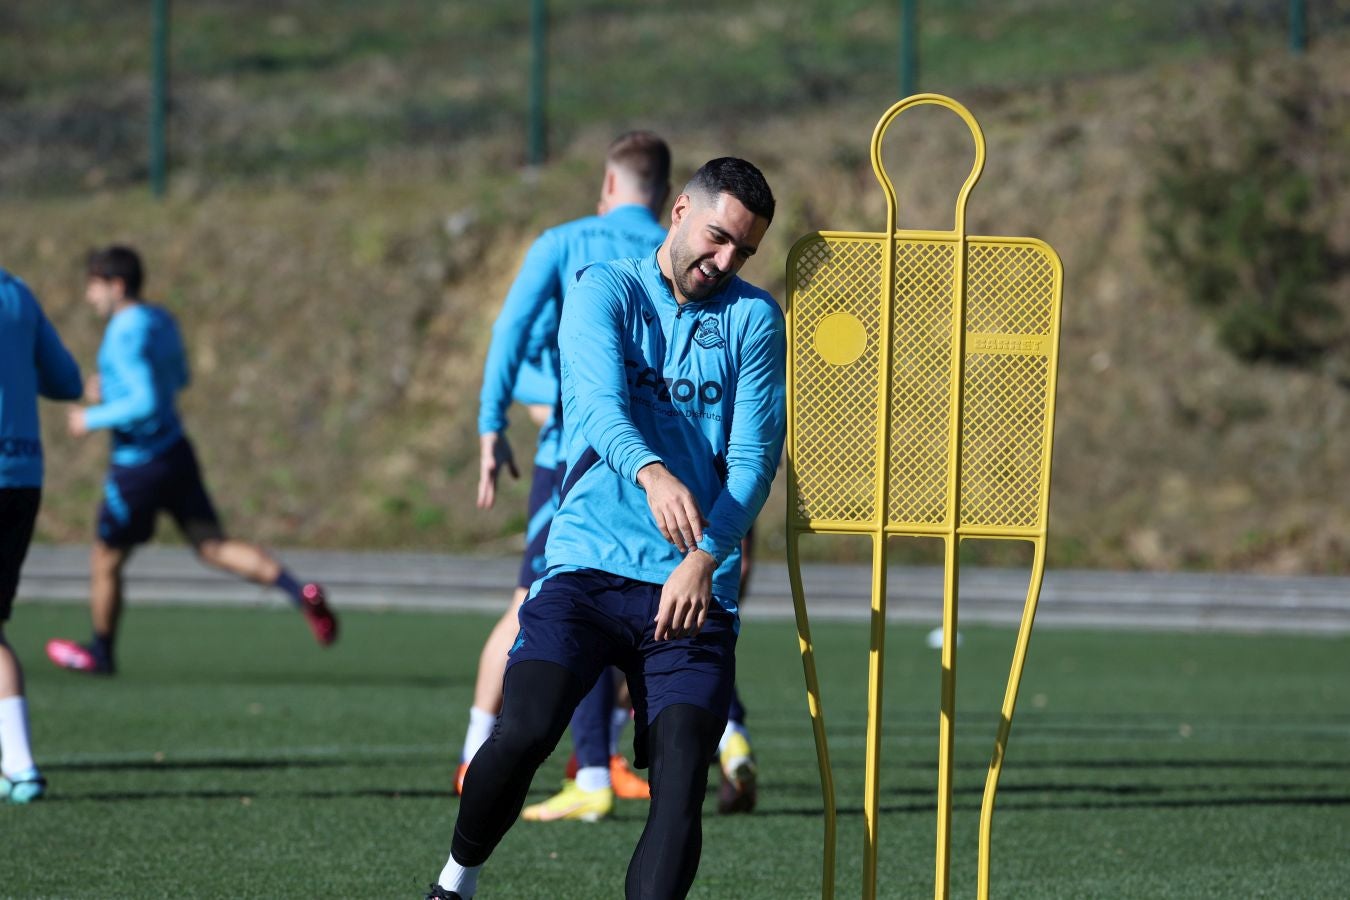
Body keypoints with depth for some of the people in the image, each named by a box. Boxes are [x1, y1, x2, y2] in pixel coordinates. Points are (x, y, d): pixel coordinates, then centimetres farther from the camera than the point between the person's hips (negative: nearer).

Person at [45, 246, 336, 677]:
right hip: (176, 451, 8)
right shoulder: (161, 321, 7)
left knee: (105, 560, 12)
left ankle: (100, 652, 28)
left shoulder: (126, 334, -21)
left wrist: (92, 419, -16)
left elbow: (146, 404, -29)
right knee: (214, 547, 4)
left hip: (139, 461, -8)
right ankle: (300, 591, -16)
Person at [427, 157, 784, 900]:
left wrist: (706, 558, -17)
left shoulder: (754, 317, 10)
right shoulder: (606, 291, 6)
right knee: (522, 733, -20)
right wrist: (652, 474, -35)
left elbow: (754, 456, 1)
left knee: (682, 777, -14)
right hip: (588, 566, -2)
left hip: (693, 589, 2)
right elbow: (600, 404, -13)